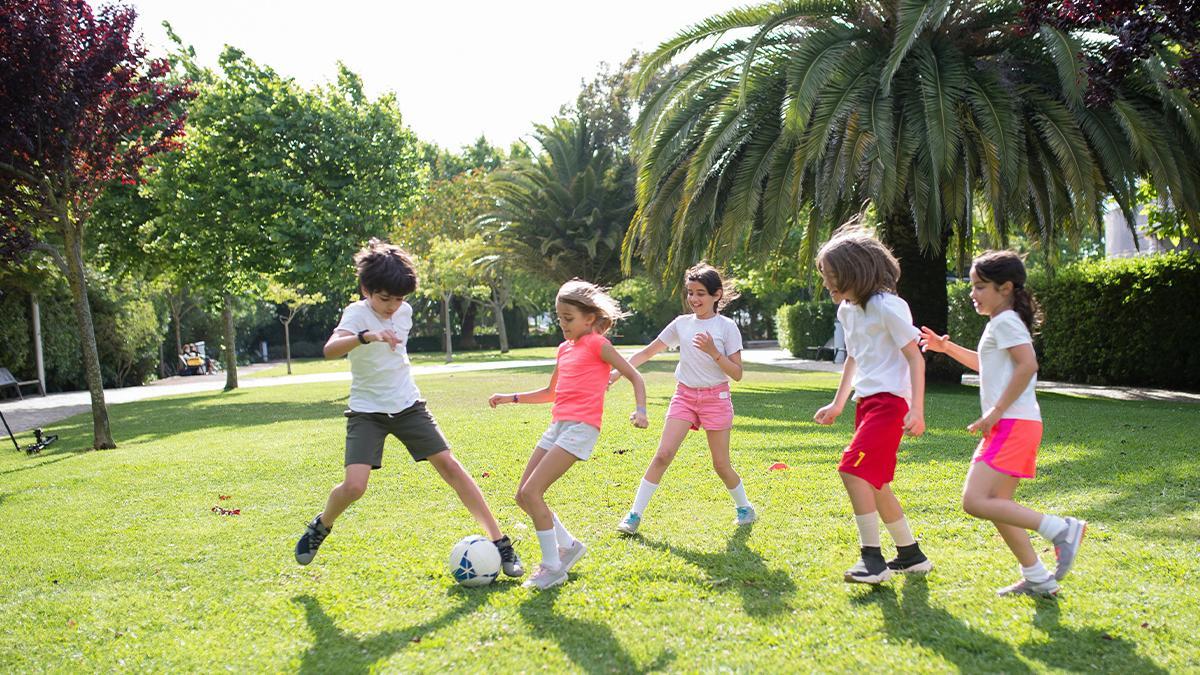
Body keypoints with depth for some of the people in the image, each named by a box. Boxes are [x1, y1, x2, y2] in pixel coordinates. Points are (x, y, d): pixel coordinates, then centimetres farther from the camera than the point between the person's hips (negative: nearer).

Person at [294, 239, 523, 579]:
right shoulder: (357, 312, -18)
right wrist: (367, 336, -55)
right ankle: (321, 525, 16)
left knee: (450, 466, -6)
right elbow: (330, 350, -40)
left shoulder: (405, 311, 0)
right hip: (367, 410, -4)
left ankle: (500, 543, -1)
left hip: (408, 404, 4)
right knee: (353, 486, -19)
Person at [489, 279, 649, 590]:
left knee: (531, 492, -17)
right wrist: (511, 398, 24)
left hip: (581, 427, -8)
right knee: (524, 496, 5)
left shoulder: (597, 344, -2)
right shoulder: (565, 348, 20)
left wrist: (640, 410, -21)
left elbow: (635, 377, -4)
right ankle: (568, 545, 22)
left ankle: (553, 567, -4)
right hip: (557, 425, 8)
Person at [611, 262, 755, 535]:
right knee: (663, 454, -10)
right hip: (685, 395, 2)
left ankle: (744, 507, 28)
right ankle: (635, 514, -6)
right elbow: (648, 352, 10)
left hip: (715, 397, -2)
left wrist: (713, 352, -21)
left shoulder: (727, 326, -4)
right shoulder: (681, 323, 4)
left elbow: (737, 373, -7)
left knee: (721, 464, 3)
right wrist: (618, 371, 1)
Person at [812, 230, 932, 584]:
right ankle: (911, 555, 24)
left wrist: (917, 411, -21)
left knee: (854, 469, -20)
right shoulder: (847, 309, 12)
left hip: (890, 400, -9)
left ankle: (872, 558, -13)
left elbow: (915, 358, -14)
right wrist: (837, 404, 25)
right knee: (873, 483, 11)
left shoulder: (887, 306, -14)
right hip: (865, 401, 9)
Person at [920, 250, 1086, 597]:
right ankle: (1037, 578, 18)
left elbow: (1028, 364, -24)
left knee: (975, 501, -17)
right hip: (1009, 426, 11)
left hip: (1012, 424, -11)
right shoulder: (1002, 323, 21)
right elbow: (985, 364, 38)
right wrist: (948, 347, 28)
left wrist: (996, 412, -22)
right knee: (996, 505, 13)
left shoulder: (1005, 321, -9)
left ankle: (1060, 529, -15)